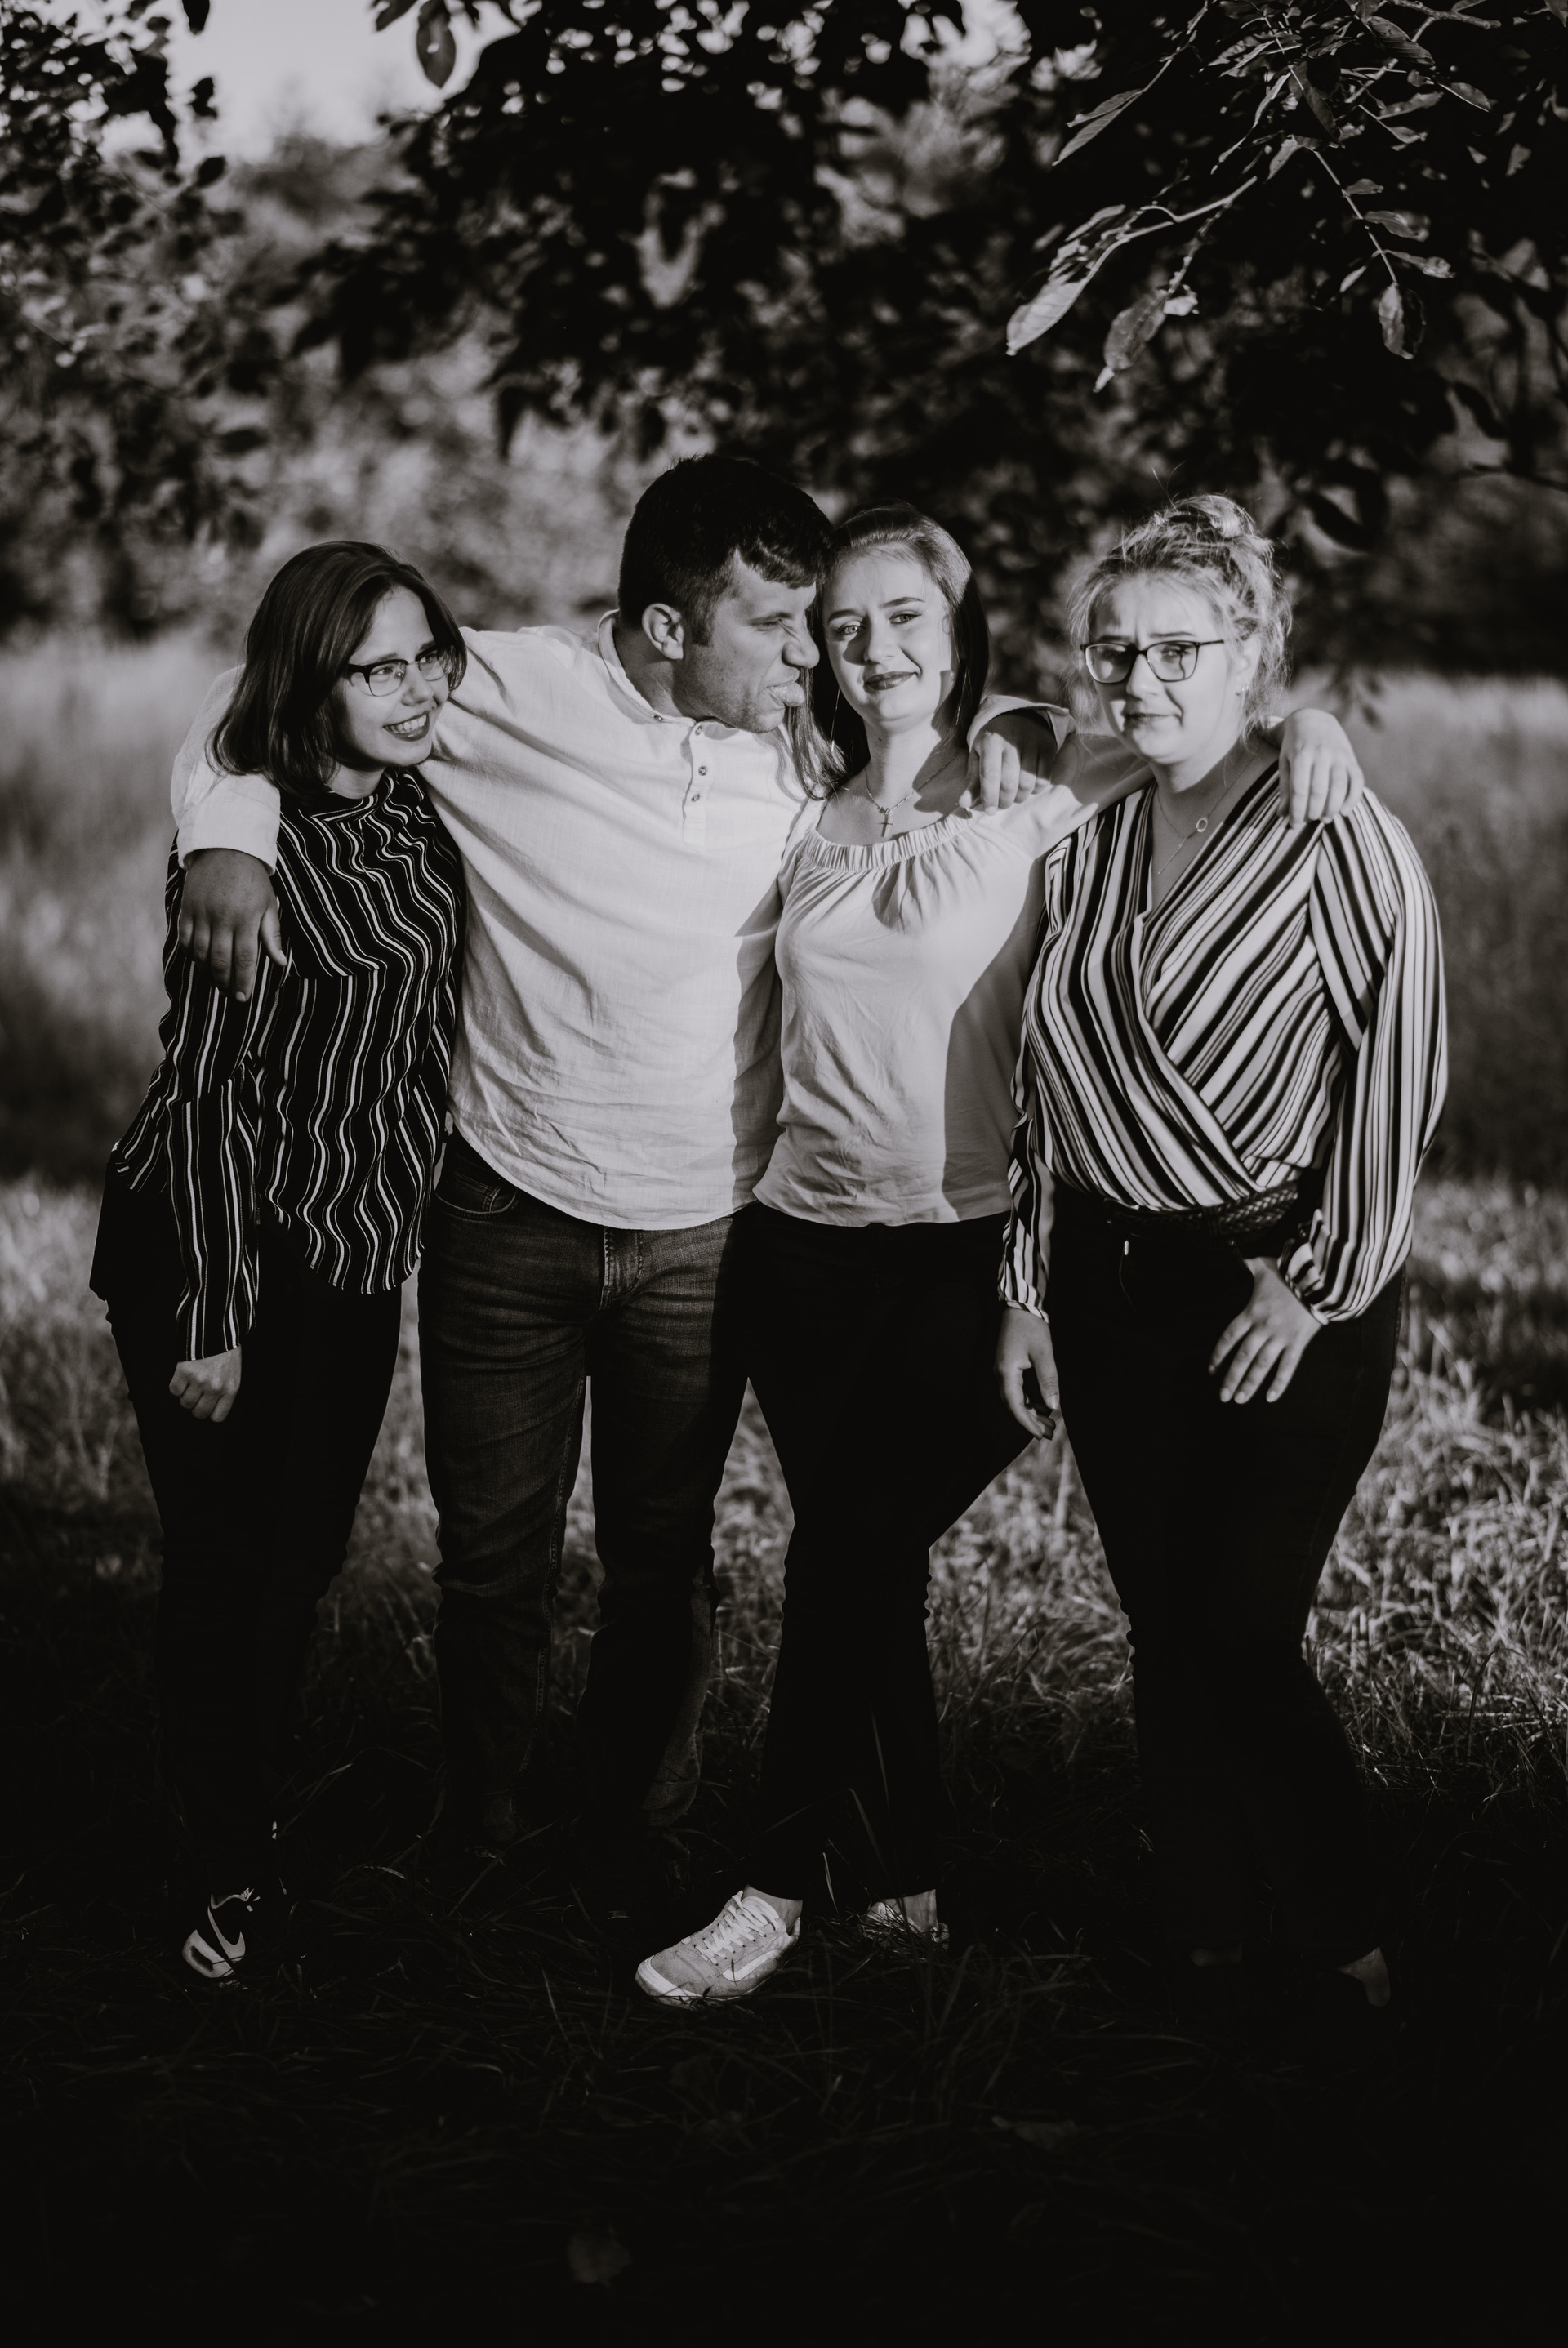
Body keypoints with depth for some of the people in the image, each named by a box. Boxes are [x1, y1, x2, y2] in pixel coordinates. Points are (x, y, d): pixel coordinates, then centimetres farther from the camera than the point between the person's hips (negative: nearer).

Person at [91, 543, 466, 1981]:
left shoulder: (425, 818, 3)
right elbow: (206, 1089, -18)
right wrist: (211, 1314, -19)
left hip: (356, 1256, 6)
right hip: (208, 1244, -6)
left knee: (307, 1558, 14)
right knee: (224, 1561, 3)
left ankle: (259, 1820, 32)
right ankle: (230, 1873, 16)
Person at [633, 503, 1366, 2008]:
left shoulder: (1035, 780, -2)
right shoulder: (809, 809, 11)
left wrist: (1307, 720, -19)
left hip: (956, 1244, -4)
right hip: (803, 1233, 4)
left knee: (842, 1555, -5)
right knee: (863, 1561, 9)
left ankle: (782, 1884, 9)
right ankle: (903, 1880, 23)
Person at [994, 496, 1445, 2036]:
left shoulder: (1336, 840, -9)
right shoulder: (1087, 850, 9)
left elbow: (1399, 1074, -11)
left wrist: (1323, 1285, -11)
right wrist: (1028, 1287, 12)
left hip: (1282, 1299, -6)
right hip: (1112, 1285, 6)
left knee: (1237, 1640, -7)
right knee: (1162, 1635, 9)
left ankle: (1350, 1960, 12)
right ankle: (1202, 1955, 21)